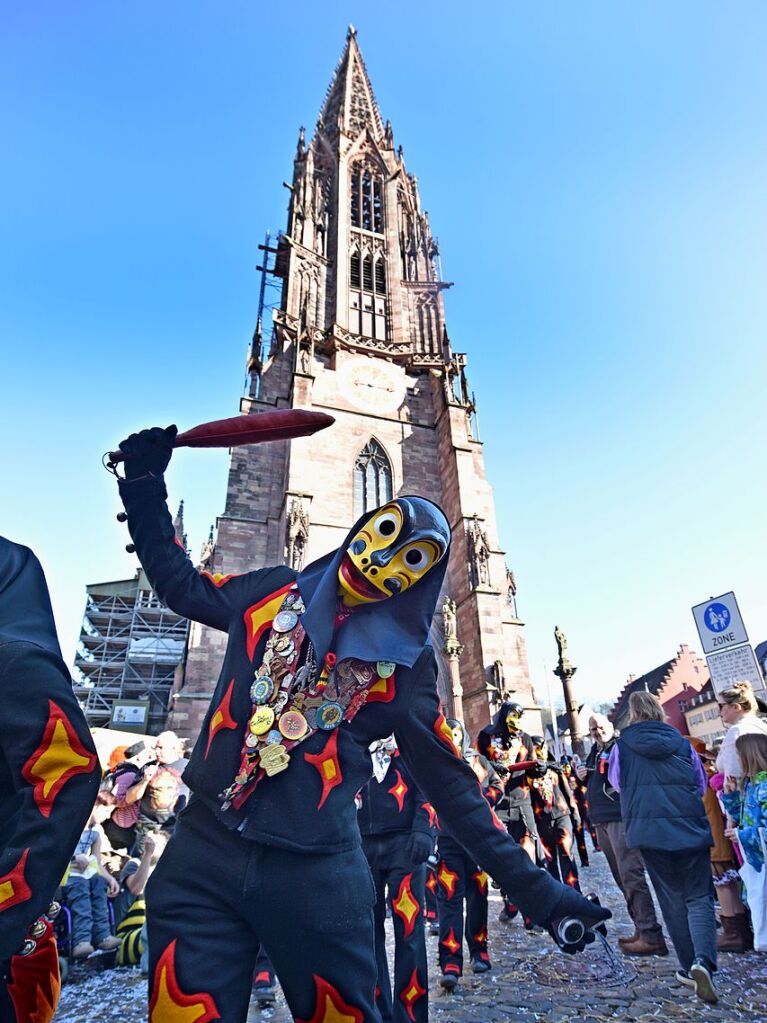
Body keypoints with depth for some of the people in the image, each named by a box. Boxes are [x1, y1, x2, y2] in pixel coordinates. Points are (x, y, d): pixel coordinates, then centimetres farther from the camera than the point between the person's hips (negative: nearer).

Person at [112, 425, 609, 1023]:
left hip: (318, 876, -1)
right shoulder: (275, 595, 5)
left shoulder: (406, 662, 1)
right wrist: (146, 483, 9)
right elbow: (181, 585, 17)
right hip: (204, 851, 2)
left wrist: (533, 887, 3)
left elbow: (449, 782, 5)